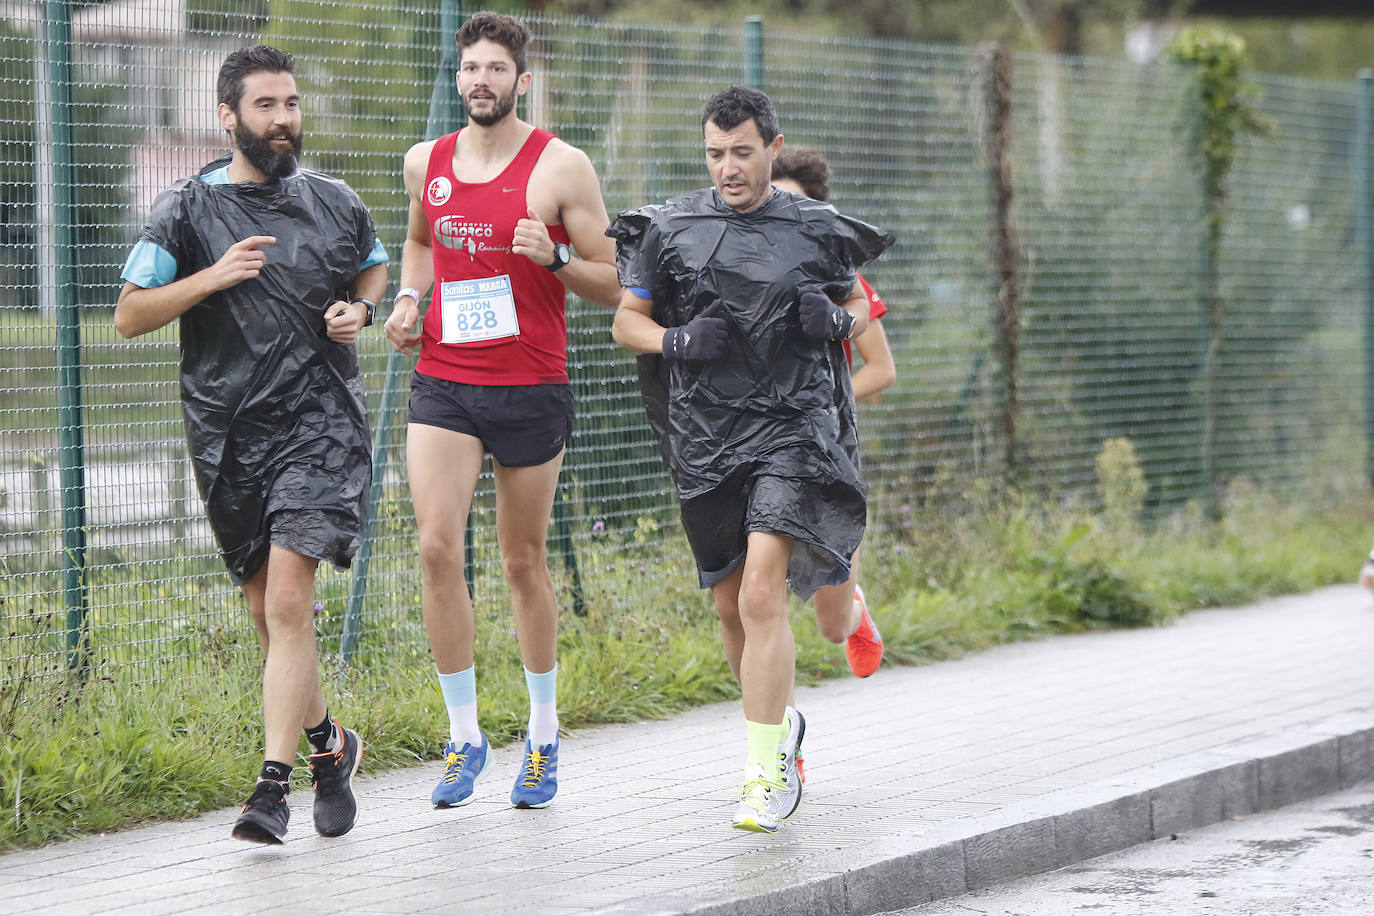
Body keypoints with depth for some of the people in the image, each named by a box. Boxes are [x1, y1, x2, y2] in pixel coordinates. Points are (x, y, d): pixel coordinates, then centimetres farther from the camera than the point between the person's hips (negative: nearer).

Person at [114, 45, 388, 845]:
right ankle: (329, 742, 35)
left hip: (321, 423, -1)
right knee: (269, 612, 12)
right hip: (229, 433, 1)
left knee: (288, 604, -16)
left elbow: (375, 267, 27)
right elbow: (130, 316, -1)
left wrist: (359, 311, 5)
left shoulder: (335, 203, 8)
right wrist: (212, 277, -15)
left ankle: (274, 782, -18)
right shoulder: (188, 209, 1)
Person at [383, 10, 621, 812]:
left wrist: (553, 258, -20)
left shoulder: (562, 167, -5)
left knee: (524, 561, 7)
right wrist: (408, 298, 10)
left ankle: (543, 736, 24)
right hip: (442, 384, 3)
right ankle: (465, 738, -1)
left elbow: (613, 285, -2)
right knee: (438, 548, -12)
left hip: (531, 389, -3)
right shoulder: (426, 164, 7)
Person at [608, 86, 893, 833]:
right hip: (705, 436, 3)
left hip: (793, 428, -3)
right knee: (730, 605, 12)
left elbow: (858, 306, 17)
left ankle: (766, 771, -13)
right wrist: (678, 341, -10)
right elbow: (627, 321, 10)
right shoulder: (671, 230, 4)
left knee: (761, 594, -17)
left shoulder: (816, 232, 2)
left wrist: (837, 321, -6)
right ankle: (780, 719, 38)